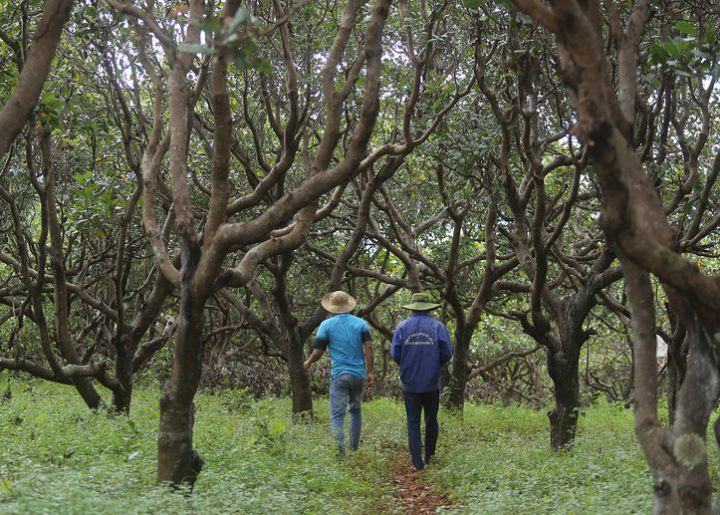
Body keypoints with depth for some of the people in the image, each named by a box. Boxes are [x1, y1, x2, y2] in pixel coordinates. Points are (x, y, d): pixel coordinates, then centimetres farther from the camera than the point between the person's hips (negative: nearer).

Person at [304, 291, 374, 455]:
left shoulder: (327, 325, 0)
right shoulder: (360, 323, 5)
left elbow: (317, 352, 0)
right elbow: (368, 347, -5)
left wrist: (308, 363, 20)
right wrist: (370, 372, -4)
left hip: (340, 375, -3)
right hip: (359, 374, 3)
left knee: (337, 414, -3)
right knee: (356, 410, 20)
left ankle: (340, 452, -14)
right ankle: (354, 447, 26)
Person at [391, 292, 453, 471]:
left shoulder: (402, 326, -1)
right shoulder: (438, 326, -2)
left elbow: (395, 353, -5)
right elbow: (447, 353, -6)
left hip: (410, 383, 0)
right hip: (431, 382, 0)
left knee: (413, 423, 6)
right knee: (431, 419, 18)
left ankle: (417, 462, 3)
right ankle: (429, 456, 24)